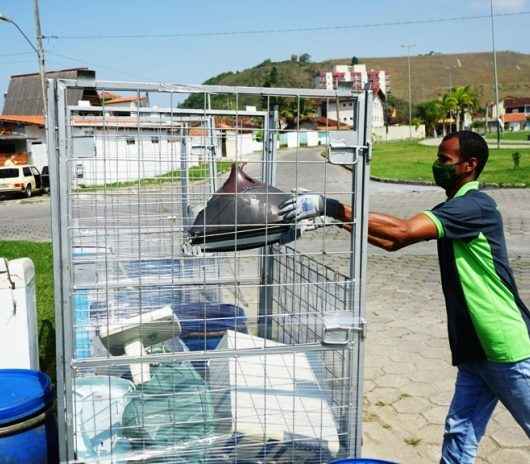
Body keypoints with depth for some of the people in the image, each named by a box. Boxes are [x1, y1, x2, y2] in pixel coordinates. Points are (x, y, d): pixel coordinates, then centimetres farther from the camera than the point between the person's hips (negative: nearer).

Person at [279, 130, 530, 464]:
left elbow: (402, 231, -32)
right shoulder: (453, 209, 12)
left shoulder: (475, 205, -19)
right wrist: (340, 220, 1)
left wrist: (331, 207, -34)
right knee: (459, 435, 10)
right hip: (476, 347, 8)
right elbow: (392, 242, 11)